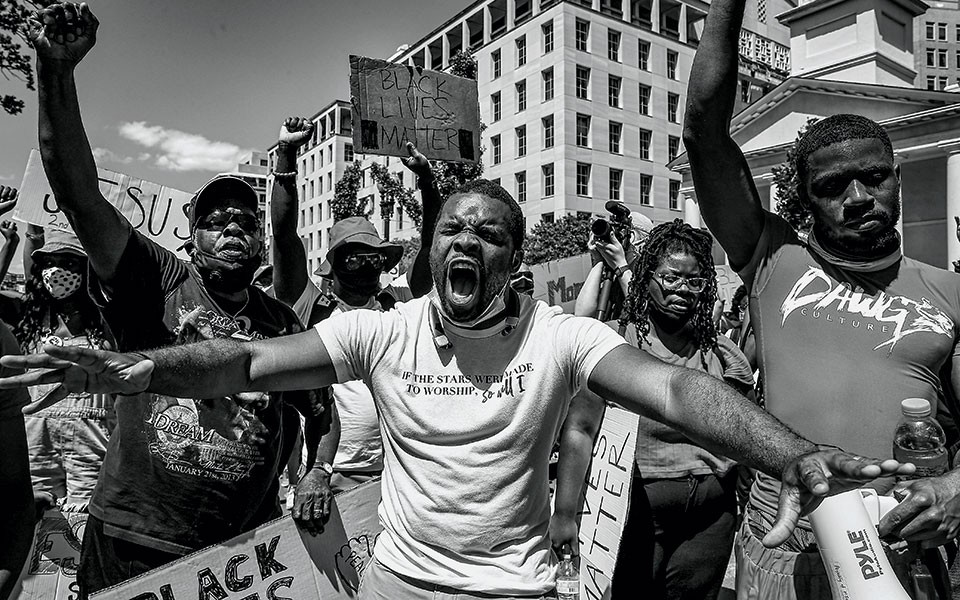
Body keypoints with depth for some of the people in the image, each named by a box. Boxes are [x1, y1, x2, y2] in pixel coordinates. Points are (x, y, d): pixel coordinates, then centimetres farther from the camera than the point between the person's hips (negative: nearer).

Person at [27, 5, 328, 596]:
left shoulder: (283, 322, 3)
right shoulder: (157, 283, -5)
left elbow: (322, 413, 14)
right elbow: (80, 195, -17)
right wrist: (56, 70, -26)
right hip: (133, 546, -2)